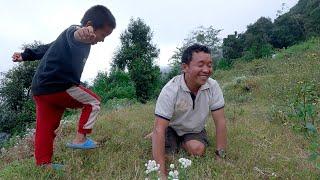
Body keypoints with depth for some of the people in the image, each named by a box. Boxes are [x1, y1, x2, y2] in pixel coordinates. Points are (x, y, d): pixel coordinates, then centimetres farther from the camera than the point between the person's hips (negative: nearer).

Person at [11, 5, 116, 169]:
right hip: (57, 88, -10)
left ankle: (43, 164, 21)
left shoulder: (69, 35, 20)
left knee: (45, 129, 13)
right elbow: (75, 37, -41)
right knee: (93, 102, 3)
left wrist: (25, 56, 41)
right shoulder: (73, 31, -14)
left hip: (41, 89, 10)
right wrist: (82, 35, -66)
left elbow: (48, 48, 30)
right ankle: (80, 138, 2)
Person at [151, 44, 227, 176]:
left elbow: (220, 122, -15)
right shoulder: (171, 90, -31)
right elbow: (159, 129, -33)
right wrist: (161, 172, -37)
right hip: (172, 128, -1)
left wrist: (220, 156, -18)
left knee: (197, 149, -26)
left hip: (195, 131, 2)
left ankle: (181, 144, 8)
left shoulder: (213, 86, -21)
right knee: (167, 154, -21)